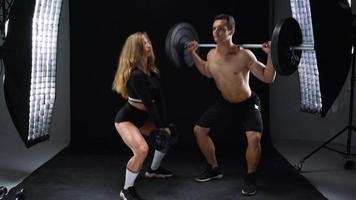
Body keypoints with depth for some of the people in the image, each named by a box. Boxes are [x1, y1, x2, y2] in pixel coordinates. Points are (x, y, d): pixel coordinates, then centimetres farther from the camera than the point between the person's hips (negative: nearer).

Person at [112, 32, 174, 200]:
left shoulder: (152, 70, 0)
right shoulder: (136, 74, -27)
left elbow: (159, 99, -3)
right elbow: (149, 103, -25)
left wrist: (164, 124, -6)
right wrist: (160, 126, -19)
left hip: (142, 117, 9)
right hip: (126, 119, -9)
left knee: (168, 135, 19)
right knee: (142, 149, -31)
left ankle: (154, 169, 40)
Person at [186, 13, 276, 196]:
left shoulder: (244, 55, -29)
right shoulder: (211, 54, -11)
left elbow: (268, 78, -25)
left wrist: (270, 55, -38)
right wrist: (193, 54, 9)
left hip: (248, 103, -6)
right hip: (225, 102, 6)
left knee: (254, 138, -28)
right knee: (199, 130, 5)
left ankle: (250, 178, -2)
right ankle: (214, 169, 24)